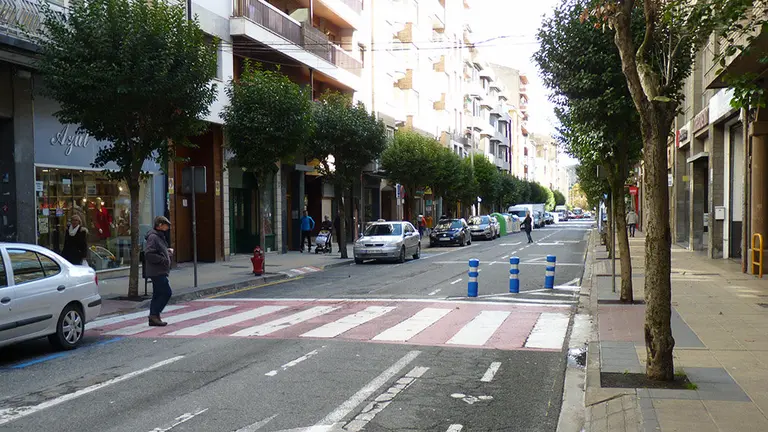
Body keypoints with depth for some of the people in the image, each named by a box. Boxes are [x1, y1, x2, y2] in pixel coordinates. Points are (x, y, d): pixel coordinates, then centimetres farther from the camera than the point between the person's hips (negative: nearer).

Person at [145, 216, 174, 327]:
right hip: (157, 272, -11)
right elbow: (148, 254, -23)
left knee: (158, 295, 12)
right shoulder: (153, 237, -14)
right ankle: (154, 314, -7)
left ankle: (153, 318, 16)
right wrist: (163, 259, -20)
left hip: (160, 272, 11)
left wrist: (168, 251, 9)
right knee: (167, 292, -11)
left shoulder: (159, 237, 19)